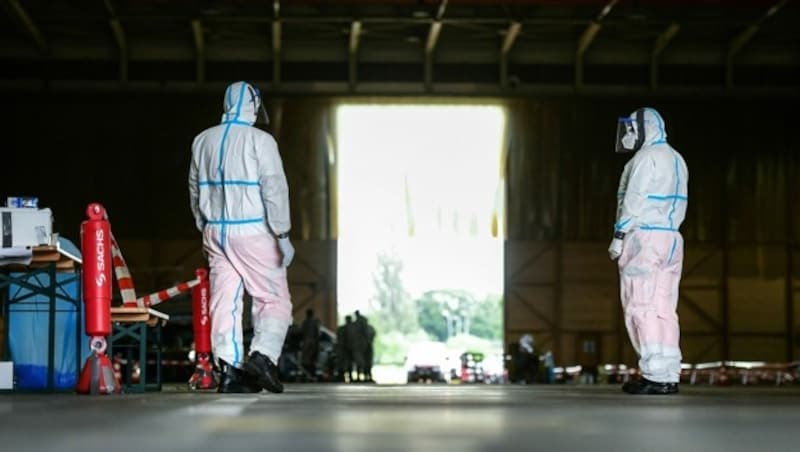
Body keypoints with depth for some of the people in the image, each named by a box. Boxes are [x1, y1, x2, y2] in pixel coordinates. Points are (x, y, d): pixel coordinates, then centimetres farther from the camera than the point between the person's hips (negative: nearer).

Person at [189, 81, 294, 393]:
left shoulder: (203, 141, 9)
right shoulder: (259, 141, -9)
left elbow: (196, 191, 16)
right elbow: (274, 189, -13)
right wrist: (283, 235, -11)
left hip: (215, 231, 5)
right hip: (253, 232, -5)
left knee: (224, 301, 6)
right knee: (275, 299, 2)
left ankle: (228, 370, 2)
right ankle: (263, 355, -16)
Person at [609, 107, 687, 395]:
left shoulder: (646, 158, -9)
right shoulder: (676, 160, 19)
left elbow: (634, 201, -16)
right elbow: (676, 206, 16)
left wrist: (619, 236, -14)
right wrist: (667, 234, 14)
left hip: (644, 237, -9)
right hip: (671, 238, 9)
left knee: (641, 309, -8)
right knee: (663, 310, 7)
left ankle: (655, 376, -13)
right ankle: (669, 376, 5)